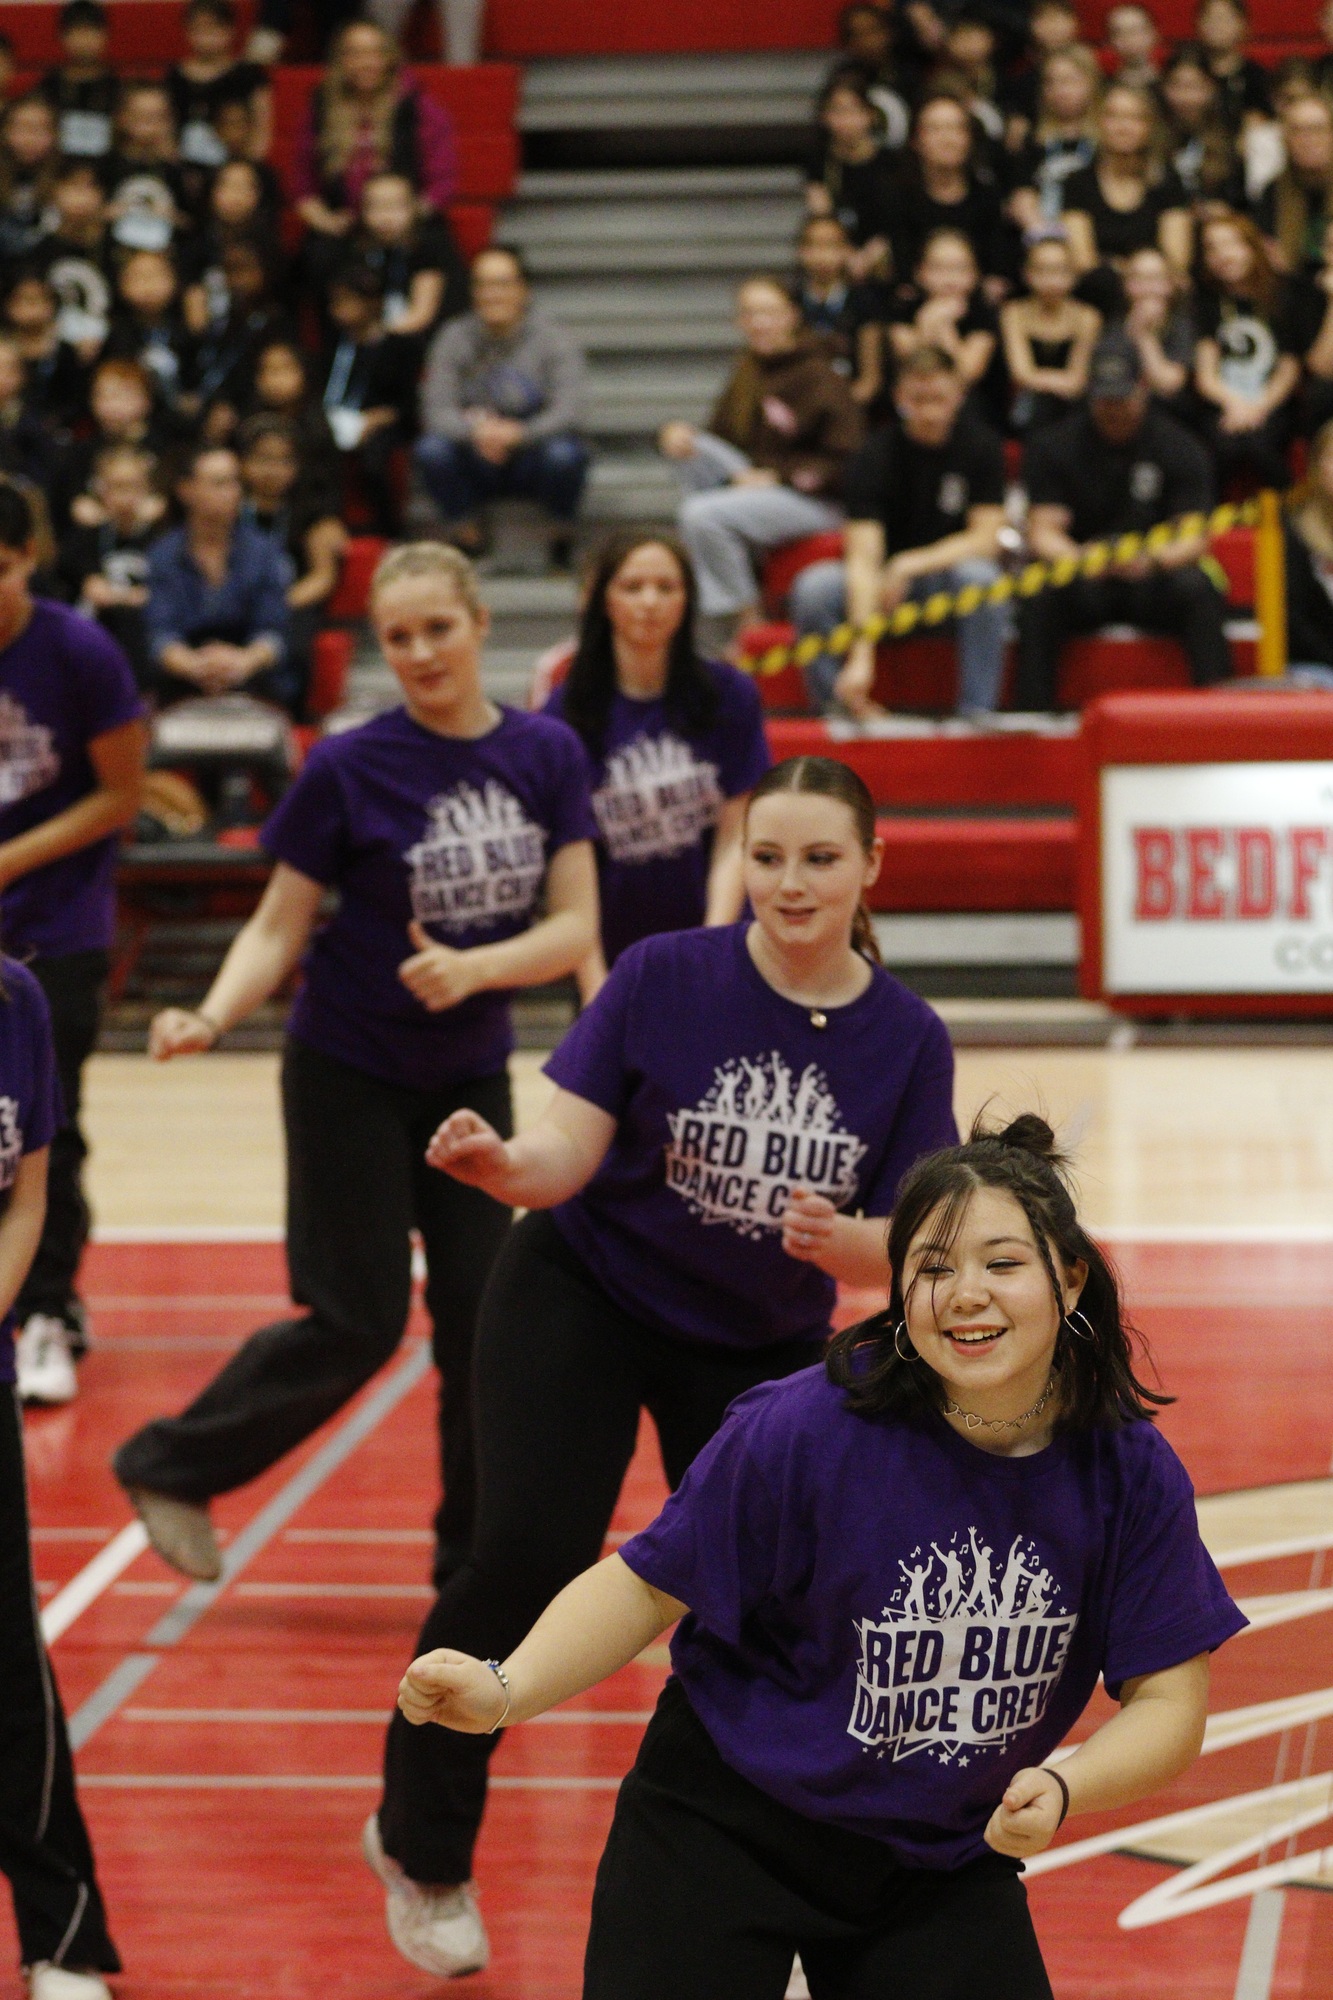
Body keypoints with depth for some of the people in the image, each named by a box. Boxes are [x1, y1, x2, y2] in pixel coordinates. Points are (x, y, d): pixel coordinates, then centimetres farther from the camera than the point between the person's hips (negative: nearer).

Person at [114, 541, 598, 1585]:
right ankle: (171, 1467, 16)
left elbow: (576, 928, -7)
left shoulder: (547, 753, -5)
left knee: (481, 1318, 2)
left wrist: (475, 967, -24)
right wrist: (210, 1020, -26)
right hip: (350, 1075, -4)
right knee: (360, 1324, -3)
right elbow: (279, 930, -9)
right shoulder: (349, 767, -14)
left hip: (472, 1076, 4)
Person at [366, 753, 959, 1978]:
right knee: (530, 1556, -18)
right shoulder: (664, 978, -17)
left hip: (764, 1346, 2)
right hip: (587, 1294, -2)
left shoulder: (908, 1039, -13)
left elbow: (899, 1247, -12)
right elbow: (567, 1156, -17)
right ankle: (423, 1849, 4)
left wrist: (842, 1242, -34)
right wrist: (498, 1162, -39)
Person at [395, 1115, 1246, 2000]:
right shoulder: (805, 1430, -23)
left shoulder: (1130, 1472, -12)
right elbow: (648, 1587, -14)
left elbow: (1169, 1703, -9)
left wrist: (1060, 1790, -28)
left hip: (944, 1861, 3)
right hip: (727, 1831, -3)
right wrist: (506, 1688, -29)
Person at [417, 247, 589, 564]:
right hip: (476, 463, 1)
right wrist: (473, 431, -35)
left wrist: (519, 434, -37)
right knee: (430, 449, -28)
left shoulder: (552, 339, -7)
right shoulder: (454, 338, -2)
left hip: (532, 455, -1)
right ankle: (466, 535, -5)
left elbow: (567, 411, -18)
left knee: (564, 453, -35)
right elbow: (436, 410, -12)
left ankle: (564, 537, -5)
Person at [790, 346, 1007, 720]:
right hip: (883, 583, 0)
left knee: (979, 575, -35)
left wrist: (910, 565, -25)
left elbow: (986, 538, -12)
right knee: (813, 586, -29)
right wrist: (861, 659, -36)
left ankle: (977, 712, -26)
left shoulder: (981, 445, -9)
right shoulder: (876, 454, -16)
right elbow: (863, 558, -25)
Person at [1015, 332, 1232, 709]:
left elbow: (1194, 536, -8)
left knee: (1196, 589, -32)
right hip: (1083, 585, 0)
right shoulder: (1053, 447, 2)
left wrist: (1153, 561, -31)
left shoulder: (1180, 447, 1)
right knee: (1040, 596, -32)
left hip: (1153, 582, 0)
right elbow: (1043, 532, -6)